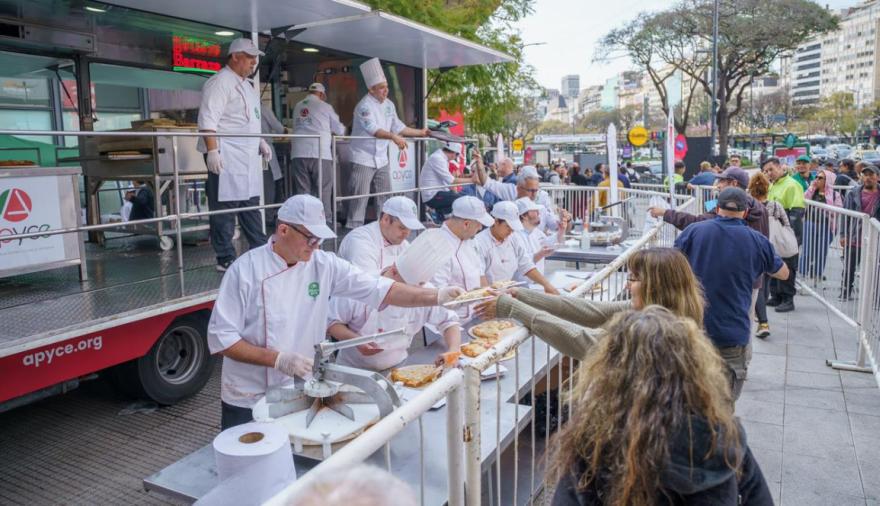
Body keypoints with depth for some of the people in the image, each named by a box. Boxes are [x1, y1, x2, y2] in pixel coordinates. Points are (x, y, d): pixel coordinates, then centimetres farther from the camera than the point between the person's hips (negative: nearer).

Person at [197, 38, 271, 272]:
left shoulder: (247, 85, 21)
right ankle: (225, 259, 1)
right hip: (226, 156, -9)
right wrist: (212, 151, -25)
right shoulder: (220, 82, -9)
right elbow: (208, 120, -17)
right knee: (225, 207, -5)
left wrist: (260, 142, 20)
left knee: (251, 204, 14)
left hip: (248, 156, 9)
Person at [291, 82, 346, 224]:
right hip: (319, 154, -3)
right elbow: (339, 130, 11)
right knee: (323, 189, 3)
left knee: (303, 190, 7)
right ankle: (326, 220, 3)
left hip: (299, 154, 4)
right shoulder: (325, 107, 3)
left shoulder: (297, 106, 13)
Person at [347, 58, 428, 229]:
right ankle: (354, 229, 1)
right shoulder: (364, 106, -16)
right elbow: (373, 129, -31)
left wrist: (420, 132, 15)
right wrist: (394, 137, -43)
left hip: (382, 160, 8)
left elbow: (398, 127, 17)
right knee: (360, 196, -7)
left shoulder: (389, 105, 10)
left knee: (385, 197, 13)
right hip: (363, 159, -8)